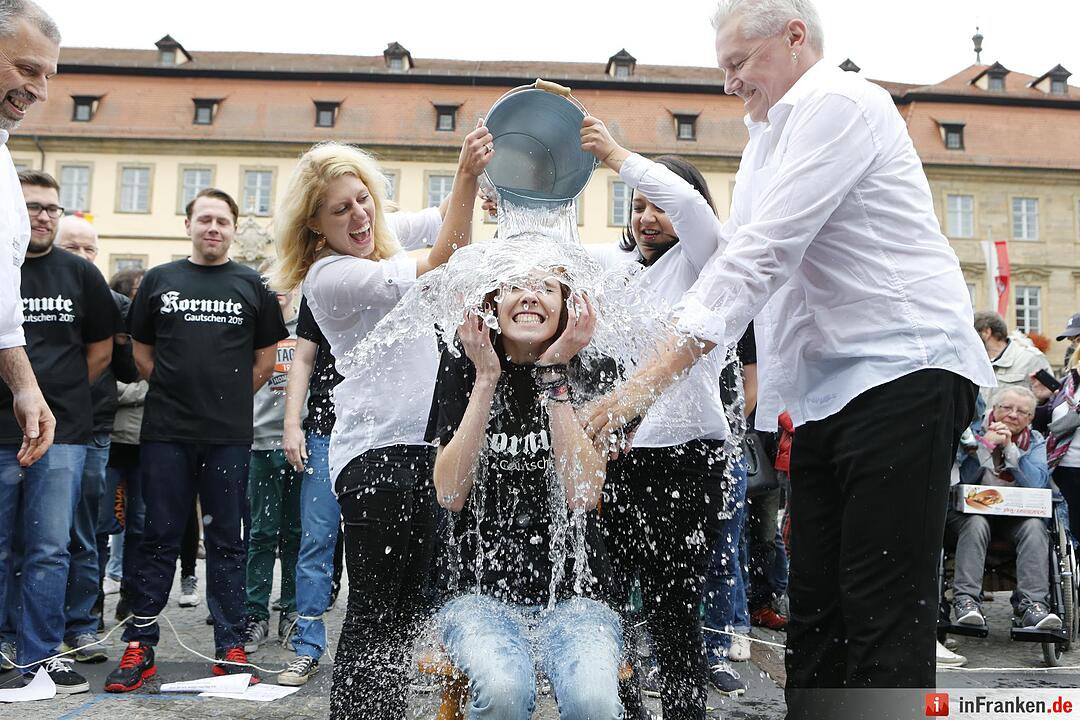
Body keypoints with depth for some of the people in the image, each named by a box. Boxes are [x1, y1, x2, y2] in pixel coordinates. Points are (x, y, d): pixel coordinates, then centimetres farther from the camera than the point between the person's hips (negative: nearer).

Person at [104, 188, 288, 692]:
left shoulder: (252, 285, 7)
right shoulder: (159, 280, 10)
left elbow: (265, 358, 10)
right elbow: (141, 351, 15)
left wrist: (230, 399, 6)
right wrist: (174, 391, 7)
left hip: (229, 435, -1)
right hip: (165, 431, 1)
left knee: (226, 540, 5)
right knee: (159, 537, 6)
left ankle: (231, 649, 12)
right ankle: (139, 648, 15)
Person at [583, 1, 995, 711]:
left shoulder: (839, 102, -8)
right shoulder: (769, 134, 23)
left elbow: (761, 254, -19)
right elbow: (734, 252, 19)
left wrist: (654, 376, -22)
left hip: (902, 370, -9)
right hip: (828, 391, 10)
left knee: (883, 614, -8)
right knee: (814, 606, 9)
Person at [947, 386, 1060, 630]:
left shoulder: (1035, 441, 8)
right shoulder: (974, 431, 2)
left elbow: (1038, 483, -10)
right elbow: (961, 478, -9)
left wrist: (1010, 448, -17)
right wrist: (986, 443, -18)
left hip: (1016, 514, 2)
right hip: (971, 509, -2)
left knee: (1035, 526, -28)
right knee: (976, 523, -34)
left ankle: (1032, 604, -34)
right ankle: (966, 599, -38)